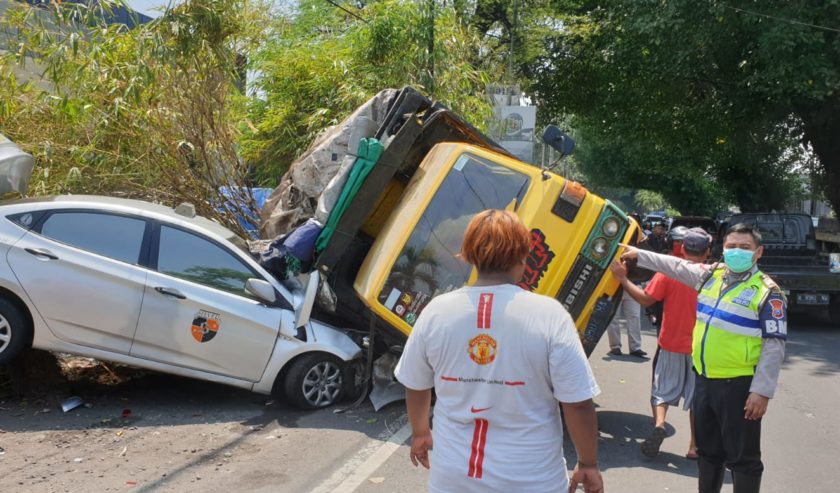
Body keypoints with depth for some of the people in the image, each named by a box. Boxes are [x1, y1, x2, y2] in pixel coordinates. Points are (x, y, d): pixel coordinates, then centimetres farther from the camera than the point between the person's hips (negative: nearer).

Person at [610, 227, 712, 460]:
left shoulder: (668, 272, -11)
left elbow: (645, 299, -8)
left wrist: (623, 279, -1)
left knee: (662, 390, 13)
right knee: (697, 397, 12)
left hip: (671, 346, -1)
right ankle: (695, 445, 14)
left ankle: (659, 424, -11)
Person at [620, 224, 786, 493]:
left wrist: (761, 392, -18)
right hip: (704, 380, 7)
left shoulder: (767, 292, -12)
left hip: (739, 385, -6)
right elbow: (676, 266, 24)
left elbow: (774, 347, -14)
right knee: (708, 450, 20)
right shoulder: (711, 275, 7)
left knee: (742, 456, 2)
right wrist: (639, 254, 28)